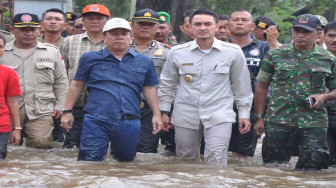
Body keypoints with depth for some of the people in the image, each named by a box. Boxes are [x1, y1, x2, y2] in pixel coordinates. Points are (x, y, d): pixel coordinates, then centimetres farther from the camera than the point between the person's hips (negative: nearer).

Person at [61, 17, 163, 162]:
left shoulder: (144, 62, 13)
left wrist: (156, 115, 13)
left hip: (129, 124, 2)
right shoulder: (90, 58, 9)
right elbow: (77, 85, 13)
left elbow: (149, 89, 19)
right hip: (96, 121, -2)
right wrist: (67, 111, 10)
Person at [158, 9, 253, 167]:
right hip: (185, 116, 2)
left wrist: (244, 114, 7)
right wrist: (164, 111, 12)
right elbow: (167, 84, 13)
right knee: (186, 159, 11)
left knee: (216, 160, -14)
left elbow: (241, 86, 7)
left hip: (219, 114, -2)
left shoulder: (233, 52, 0)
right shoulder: (177, 53, 2)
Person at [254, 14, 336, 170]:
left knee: (313, 164, -7)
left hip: (314, 123, 0)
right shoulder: (275, 55, 7)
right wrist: (260, 117, 5)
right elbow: (262, 87, 10)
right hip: (278, 121, 0)